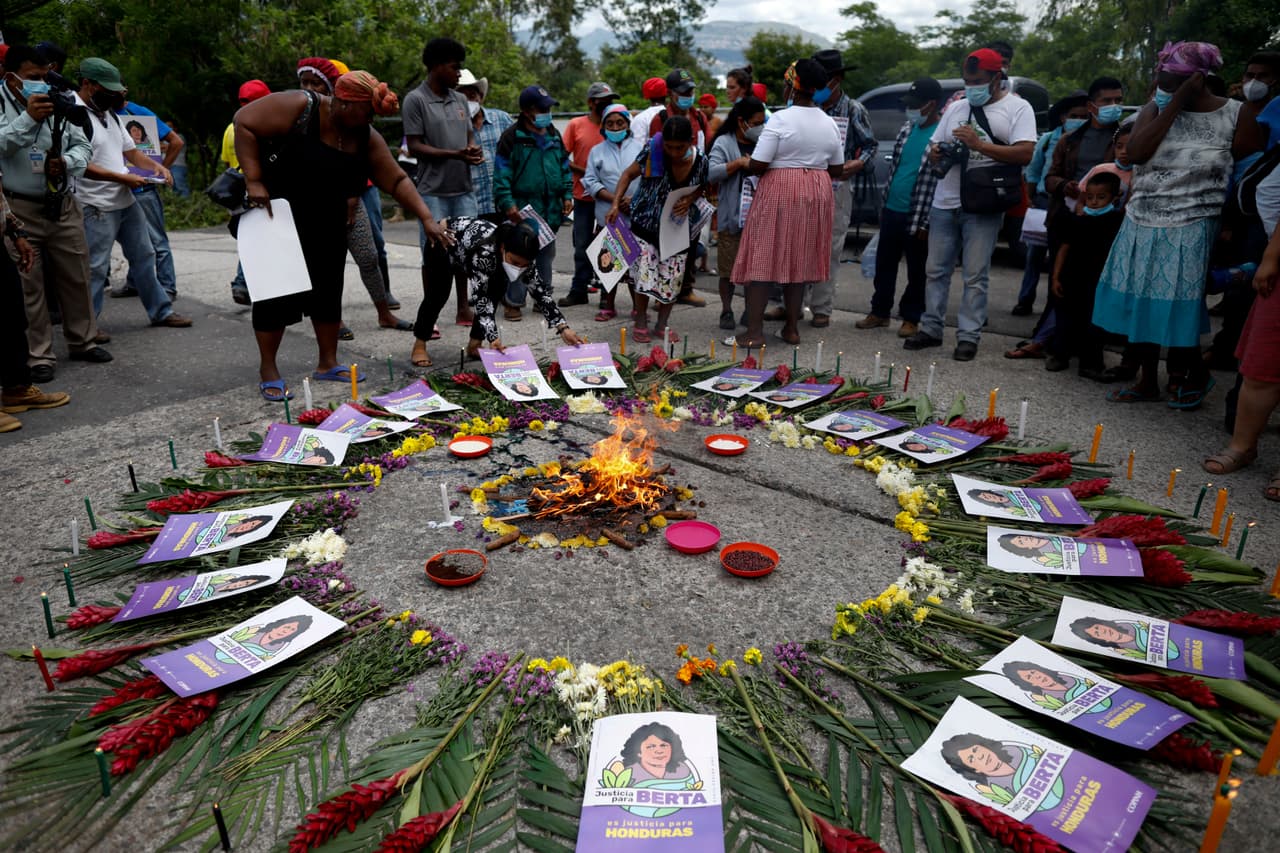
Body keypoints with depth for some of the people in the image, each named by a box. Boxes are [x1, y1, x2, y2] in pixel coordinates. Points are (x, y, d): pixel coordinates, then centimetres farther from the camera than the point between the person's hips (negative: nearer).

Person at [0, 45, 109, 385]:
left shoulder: (57, 105, 6)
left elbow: (83, 146, 11)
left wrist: (66, 163, -9)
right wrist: (28, 119, -27)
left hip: (64, 206, 4)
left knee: (75, 278, 11)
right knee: (29, 284, 1)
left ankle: (83, 341, 26)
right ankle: (39, 355, 8)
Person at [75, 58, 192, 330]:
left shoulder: (110, 114, 14)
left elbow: (130, 151, 19)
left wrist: (155, 166, 1)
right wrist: (123, 178, -20)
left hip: (127, 201, 9)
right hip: (97, 207, -9)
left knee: (144, 256, 14)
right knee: (95, 268, -5)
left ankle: (161, 311, 25)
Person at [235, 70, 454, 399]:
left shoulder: (366, 137, -3)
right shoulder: (299, 107, -20)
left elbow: (396, 180, -3)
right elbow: (245, 122, -19)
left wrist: (426, 218, -13)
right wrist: (254, 180, -24)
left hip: (327, 225, 6)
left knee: (328, 290, 8)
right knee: (276, 290, -3)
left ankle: (327, 363, 20)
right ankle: (268, 371, 7)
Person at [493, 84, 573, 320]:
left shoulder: (554, 135, 13)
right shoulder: (513, 137, -6)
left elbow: (565, 167, 19)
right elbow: (502, 174, -9)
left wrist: (567, 195, 8)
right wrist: (507, 203, -17)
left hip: (550, 210, 6)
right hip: (523, 209, -6)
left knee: (546, 256, 13)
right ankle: (513, 302, 6)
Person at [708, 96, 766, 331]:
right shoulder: (724, 143, -1)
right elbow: (712, 173, -13)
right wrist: (740, 162, -18)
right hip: (732, 215, -4)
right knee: (729, 267, 1)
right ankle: (726, 311, 14)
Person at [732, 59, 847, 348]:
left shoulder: (780, 119, -11)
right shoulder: (829, 123, 8)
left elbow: (756, 165, -15)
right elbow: (837, 170, 14)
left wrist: (744, 165, 6)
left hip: (779, 193, -6)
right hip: (817, 194, 6)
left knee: (762, 258, -1)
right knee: (799, 261, 13)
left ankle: (754, 331, -3)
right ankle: (791, 328, 18)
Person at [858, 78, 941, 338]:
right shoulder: (907, 128, 9)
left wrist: (925, 223, -14)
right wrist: (884, 204, 14)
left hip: (916, 217, -6)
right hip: (891, 211, 6)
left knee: (916, 270, 6)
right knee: (884, 264, 13)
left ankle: (911, 318, 17)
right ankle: (879, 312, 25)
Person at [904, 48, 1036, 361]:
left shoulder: (1018, 108, 1)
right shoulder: (956, 108, 17)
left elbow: (1025, 154, -11)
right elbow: (934, 149, 21)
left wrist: (979, 145, -17)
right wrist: (936, 154, -4)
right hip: (945, 203, 5)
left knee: (975, 276, -3)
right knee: (936, 270, 7)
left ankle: (969, 336, 2)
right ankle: (931, 329, 16)